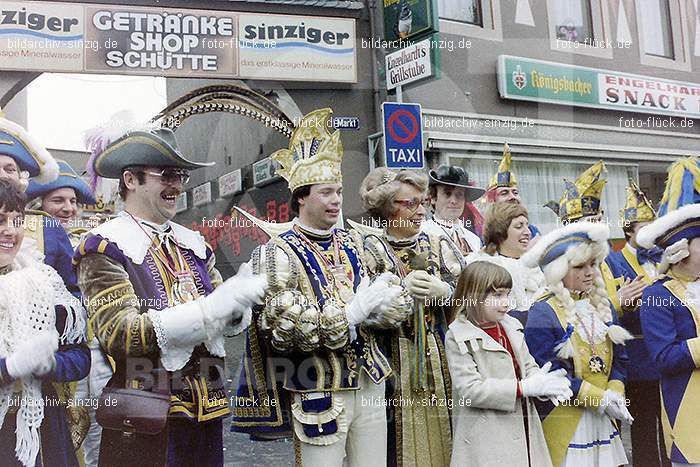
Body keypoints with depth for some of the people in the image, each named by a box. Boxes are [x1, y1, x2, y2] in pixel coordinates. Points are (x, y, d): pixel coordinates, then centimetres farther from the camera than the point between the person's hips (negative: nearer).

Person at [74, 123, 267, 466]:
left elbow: (229, 317, 8)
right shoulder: (105, 247, -7)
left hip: (207, 409, 6)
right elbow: (119, 333, -18)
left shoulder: (192, 243, 11)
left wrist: (237, 303, -16)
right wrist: (212, 308, -24)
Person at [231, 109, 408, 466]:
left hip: (369, 382, 6)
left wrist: (383, 305, -7)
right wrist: (354, 313, -19)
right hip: (319, 393, -6)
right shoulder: (280, 252, -10)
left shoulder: (350, 244, 9)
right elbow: (283, 330, -18)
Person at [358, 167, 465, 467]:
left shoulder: (438, 245, 10)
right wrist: (401, 288, -20)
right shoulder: (369, 248, -1)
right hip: (393, 362, -3)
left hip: (438, 359, 3)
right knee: (400, 439, 1)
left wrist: (442, 290, -14)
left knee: (439, 433, 8)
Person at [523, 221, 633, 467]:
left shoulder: (602, 306, 10)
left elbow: (618, 357, 11)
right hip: (564, 422, -6)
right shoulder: (543, 314, -12)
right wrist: (600, 398, -16)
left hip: (603, 419, 6)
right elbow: (549, 373, -16)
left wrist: (615, 393, -8)